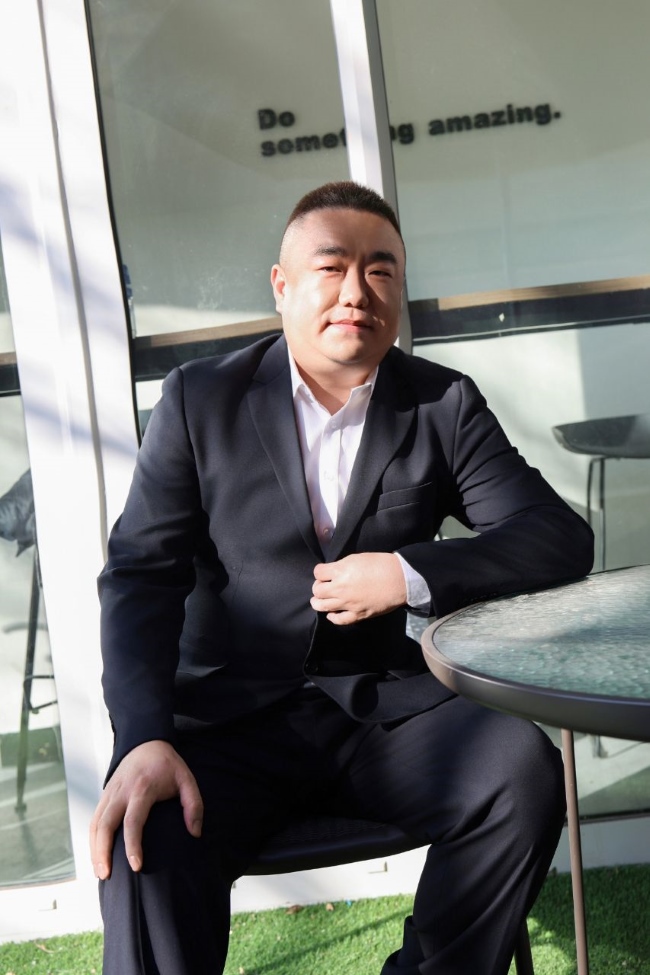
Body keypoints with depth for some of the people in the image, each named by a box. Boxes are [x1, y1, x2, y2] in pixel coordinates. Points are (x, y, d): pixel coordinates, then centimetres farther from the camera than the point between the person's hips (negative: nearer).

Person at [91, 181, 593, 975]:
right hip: (228, 718, -2)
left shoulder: (444, 405, 5)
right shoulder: (199, 400, 2)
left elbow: (560, 538, -1)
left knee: (522, 768, -24)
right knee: (143, 839, -32)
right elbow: (141, 575, -6)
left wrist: (410, 575, -16)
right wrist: (145, 741, -22)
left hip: (382, 708, 3)